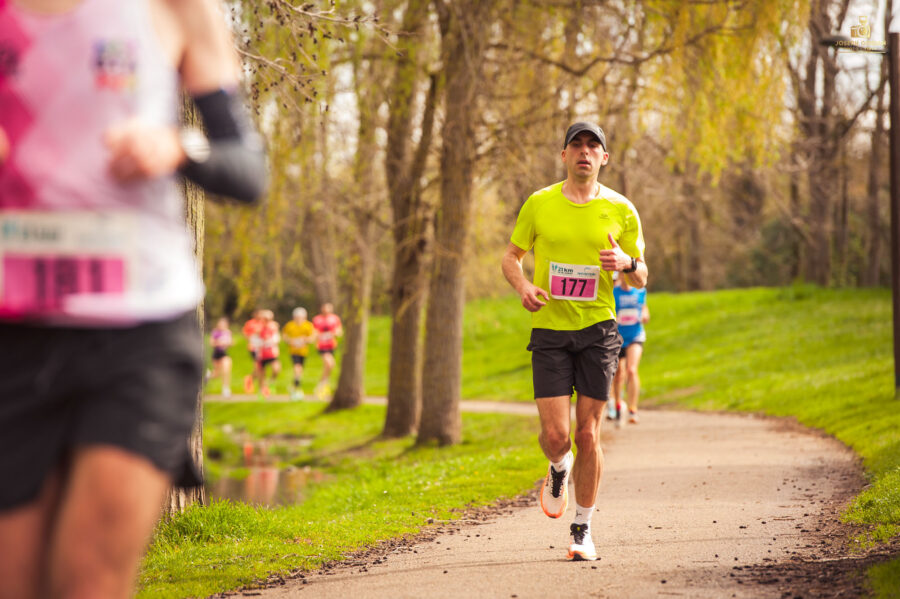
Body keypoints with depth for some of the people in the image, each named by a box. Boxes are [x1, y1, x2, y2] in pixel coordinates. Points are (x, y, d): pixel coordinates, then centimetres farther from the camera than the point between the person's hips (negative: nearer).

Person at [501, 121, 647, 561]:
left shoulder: (621, 210, 2)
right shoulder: (538, 205, 2)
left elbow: (641, 278, 9)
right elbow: (511, 256, 13)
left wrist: (627, 263, -15)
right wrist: (523, 286, -9)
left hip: (598, 330, 0)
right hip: (549, 331, 0)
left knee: (587, 435, -1)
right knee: (555, 434, -10)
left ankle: (582, 529, 15)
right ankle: (559, 470, 28)